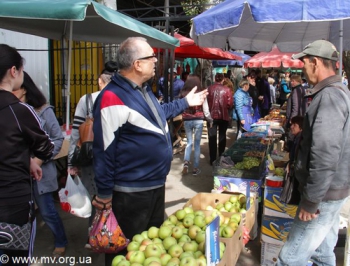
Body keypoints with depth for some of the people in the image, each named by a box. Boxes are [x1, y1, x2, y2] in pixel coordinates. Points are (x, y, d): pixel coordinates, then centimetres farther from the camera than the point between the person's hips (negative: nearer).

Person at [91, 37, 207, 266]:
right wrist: (104, 193, -17)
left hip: (156, 184, 9)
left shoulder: (144, 90, 7)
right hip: (130, 193, -9)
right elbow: (104, 151, -22)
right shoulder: (113, 98, -24)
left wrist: (186, 102, 28)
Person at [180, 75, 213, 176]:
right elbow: (205, 109, -2)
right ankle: (195, 168, 12)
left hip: (187, 120, 1)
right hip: (198, 120, -1)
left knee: (189, 142, 18)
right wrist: (210, 120, 13)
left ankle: (186, 162, -2)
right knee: (197, 144, 8)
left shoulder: (183, 94, -4)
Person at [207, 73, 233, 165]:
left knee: (212, 137, 8)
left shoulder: (209, 89, -6)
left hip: (212, 115, 0)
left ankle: (213, 159, 9)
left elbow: (206, 102, -5)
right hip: (223, 116, 0)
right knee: (222, 137, 14)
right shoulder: (226, 89, -7)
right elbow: (230, 103, -8)